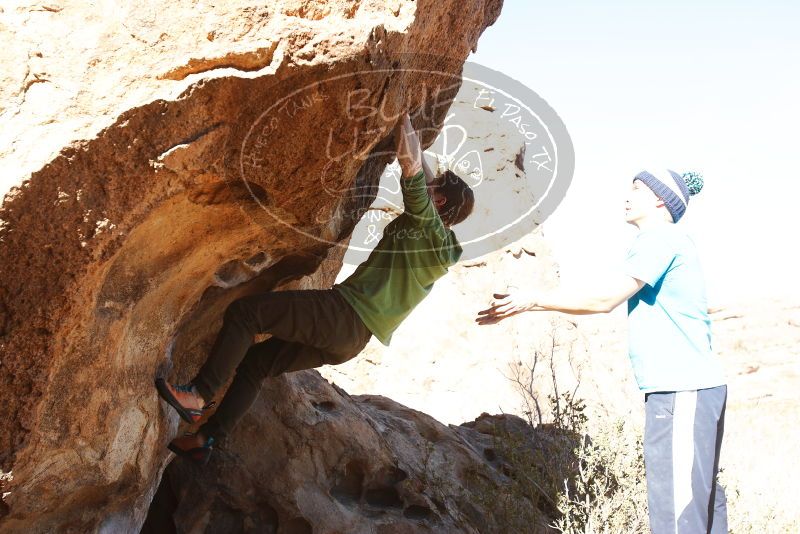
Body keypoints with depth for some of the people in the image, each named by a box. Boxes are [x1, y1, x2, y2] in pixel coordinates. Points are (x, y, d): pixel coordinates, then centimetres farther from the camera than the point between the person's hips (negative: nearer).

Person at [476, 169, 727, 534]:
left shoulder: (661, 237, -9)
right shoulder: (659, 242, 22)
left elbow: (604, 300, -13)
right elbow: (607, 299, 21)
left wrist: (535, 300, -5)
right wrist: (532, 303, 16)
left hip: (682, 391, -10)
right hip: (678, 389, 10)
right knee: (700, 501, 12)